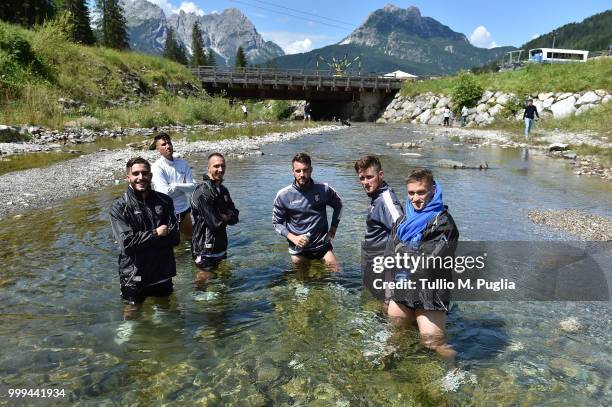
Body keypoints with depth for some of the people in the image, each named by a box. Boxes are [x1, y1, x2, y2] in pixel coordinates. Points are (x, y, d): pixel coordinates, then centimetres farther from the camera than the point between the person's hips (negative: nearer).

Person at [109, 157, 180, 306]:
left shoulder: (164, 201, -1)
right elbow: (127, 243, -19)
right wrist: (156, 233, -13)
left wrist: (142, 240, -16)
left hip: (163, 274, 3)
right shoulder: (119, 207, -9)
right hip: (134, 277, -3)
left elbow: (175, 237, -8)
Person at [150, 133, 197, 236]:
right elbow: (165, 193, -22)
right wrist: (184, 188, -10)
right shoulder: (157, 167, -13)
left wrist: (175, 186, -18)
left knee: (190, 236, 24)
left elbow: (193, 187, -7)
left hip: (184, 210, 5)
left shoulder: (182, 163, 0)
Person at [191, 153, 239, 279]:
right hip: (206, 249, -8)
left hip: (220, 247, 8)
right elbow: (215, 222, -23)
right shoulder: (203, 192, -19)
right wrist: (227, 217, -4)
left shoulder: (223, 190, 9)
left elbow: (234, 218, 5)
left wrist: (222, 217, -13)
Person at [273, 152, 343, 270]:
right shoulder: (283, 195, -12)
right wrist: (293, 238, -17)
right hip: (298, 248, 0)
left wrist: (333, 228, 4)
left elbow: (338, 205, 10)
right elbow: (277, 222, -4)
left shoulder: (324, 189, -9)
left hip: (322, 244, 1)